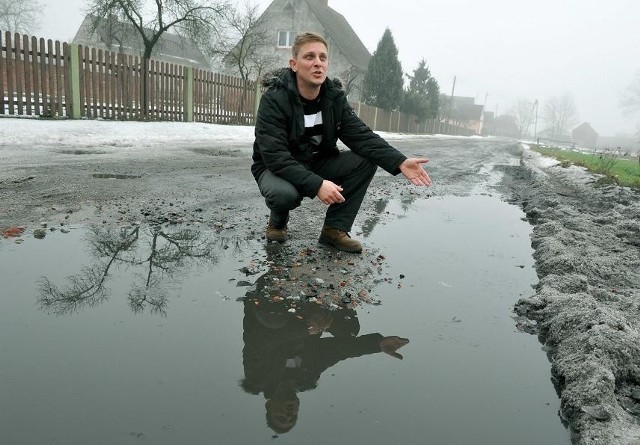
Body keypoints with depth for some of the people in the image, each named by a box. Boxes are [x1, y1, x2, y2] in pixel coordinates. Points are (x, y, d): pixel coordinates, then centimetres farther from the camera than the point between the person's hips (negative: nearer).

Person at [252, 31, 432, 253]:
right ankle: (278, 220, 0)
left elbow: (361, 136, -14)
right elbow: (275, 157, -30)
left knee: (367, 160, -15)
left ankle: (335, 229, -5)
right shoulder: (274, 100, -23)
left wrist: (399, 161, -30)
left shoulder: (335, 97, -6)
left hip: (317, 165, 5)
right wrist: (316, 185, -41)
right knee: (284, 193, -39)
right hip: (276, 168, -5)